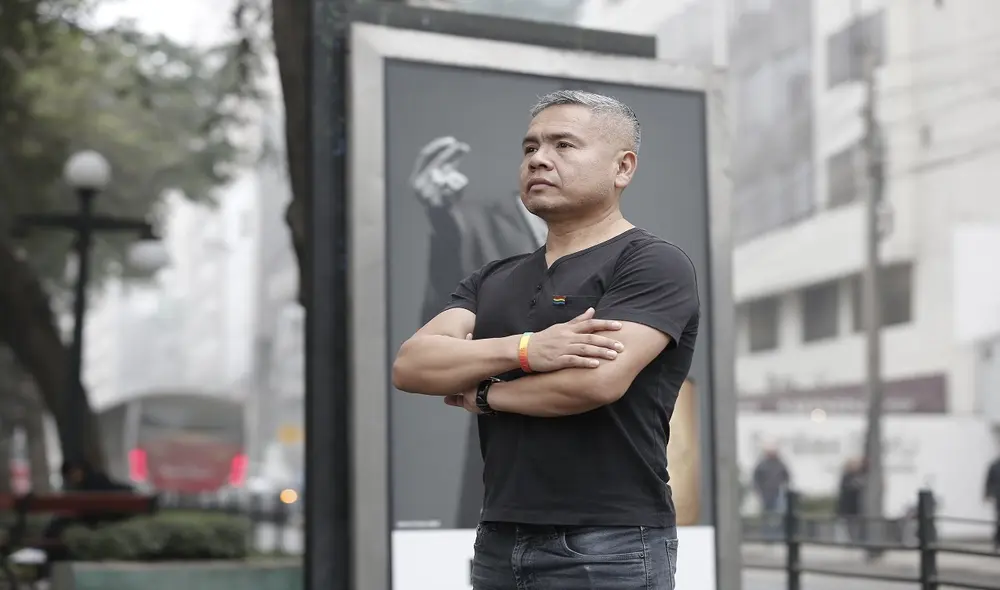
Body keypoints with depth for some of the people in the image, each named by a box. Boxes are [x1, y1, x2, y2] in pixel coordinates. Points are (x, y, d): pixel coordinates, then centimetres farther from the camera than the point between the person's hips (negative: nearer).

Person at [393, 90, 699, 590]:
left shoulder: (654, 264, -5)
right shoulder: (492, 281, 14)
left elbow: (597, 382, -19)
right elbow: (410, 365, 0)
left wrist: (482, 394, -3)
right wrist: (524, 349, -16)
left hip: (610, 547, -6)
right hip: (500, 542, 6)